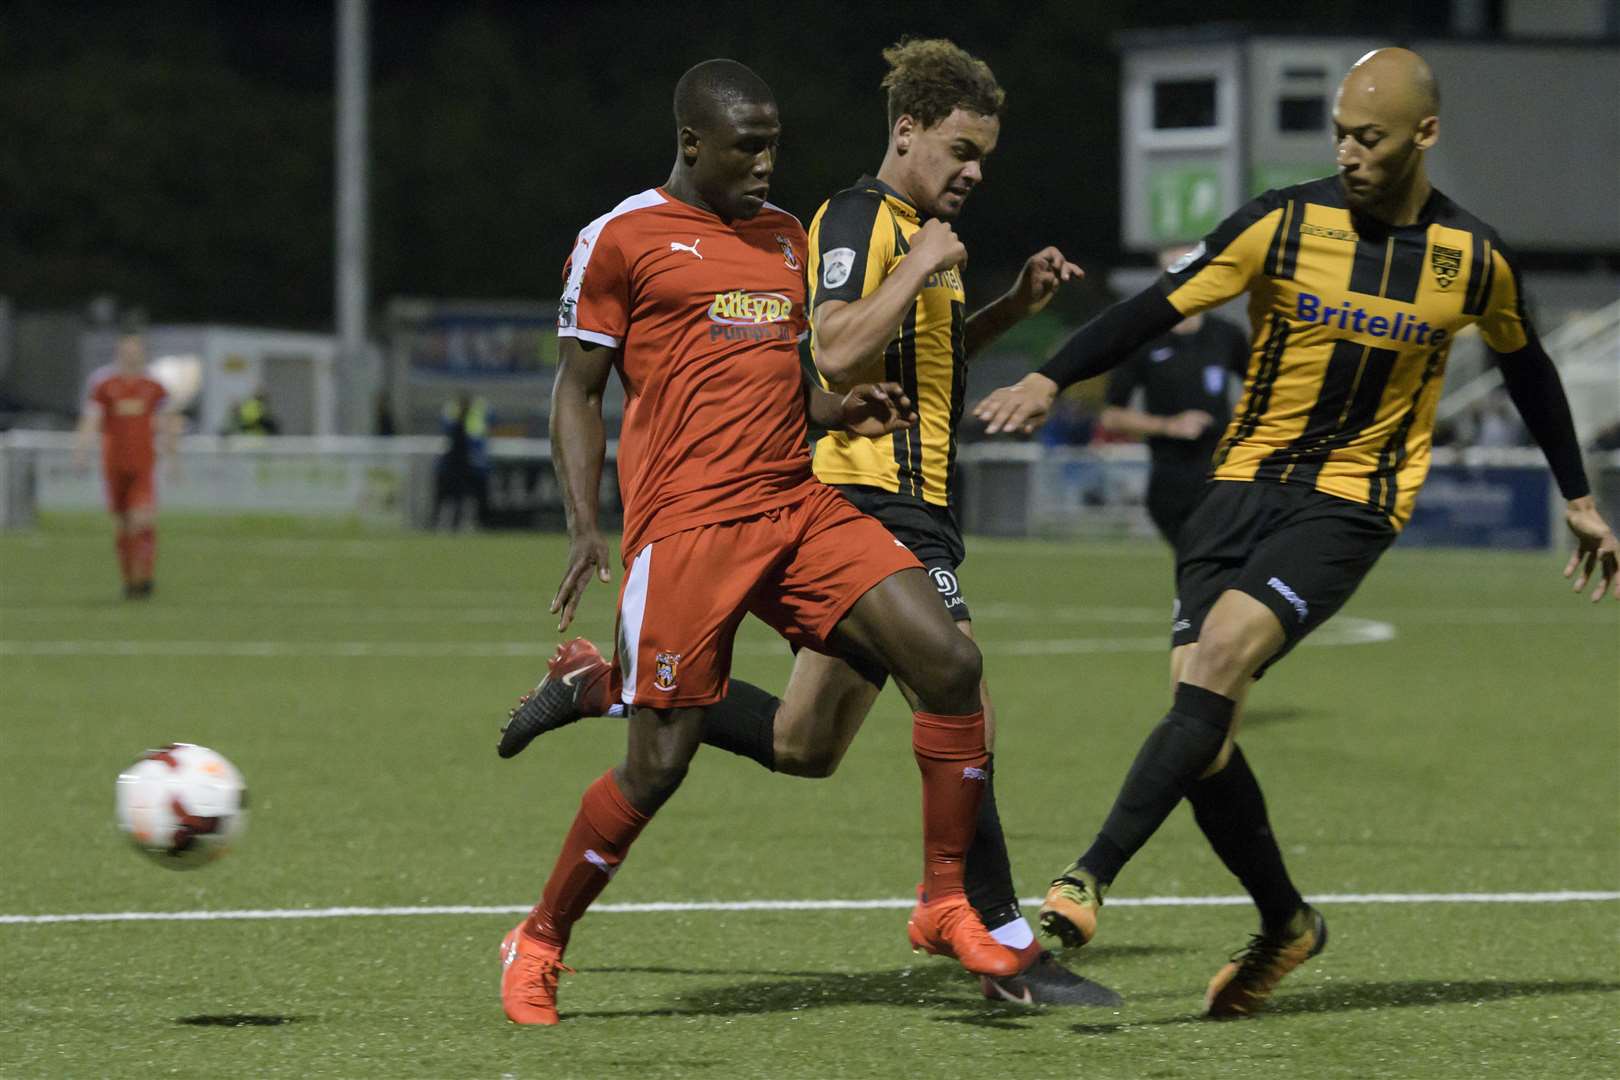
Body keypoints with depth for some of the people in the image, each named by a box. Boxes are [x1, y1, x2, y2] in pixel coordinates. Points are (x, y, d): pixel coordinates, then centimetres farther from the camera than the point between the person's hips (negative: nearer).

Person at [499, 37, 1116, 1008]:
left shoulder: (918, 231, 19)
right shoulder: (858, 218, -10)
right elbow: (839, 353, -23)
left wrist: (1013, 306, 19)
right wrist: (922, 266, -18)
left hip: (908, 509, 10)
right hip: (876, 501, -10)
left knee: (802, 745, 15)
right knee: (962, 715, -13)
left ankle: (603, 685, 23)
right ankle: (1008, 951, -10)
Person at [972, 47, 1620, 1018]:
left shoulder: (1474, 259, 0)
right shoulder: (1285, 224, -3)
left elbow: (1526, 364, 18)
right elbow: (1161, 306, -5)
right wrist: (1052, 379, -18)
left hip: (1352, 504, -2)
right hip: (1247, 483, 2)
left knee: (1221, 656, -26)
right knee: (1199, 708, -8)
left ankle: (1091, 878, -28)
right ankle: (1285, 922, 14)